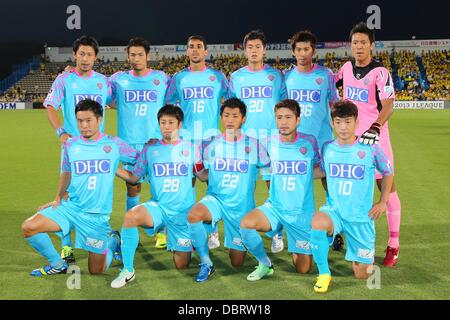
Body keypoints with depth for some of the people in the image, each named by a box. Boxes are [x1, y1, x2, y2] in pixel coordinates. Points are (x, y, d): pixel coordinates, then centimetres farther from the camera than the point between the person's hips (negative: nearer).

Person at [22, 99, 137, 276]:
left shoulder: (114, 143, -5)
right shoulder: (70, 144, 2)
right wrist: (58, 198, 14)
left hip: (97, 215, -3)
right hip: (70, 207, 3)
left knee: (97, 271, 1)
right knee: (28, 227, -16)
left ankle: (113, 241, 34)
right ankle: (57, 264, 9)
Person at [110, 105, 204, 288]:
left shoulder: (190, 147, 3)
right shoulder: (150, 149, 4)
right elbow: (134, 177, 6)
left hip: (184, 211, 0)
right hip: (158, 206, 0)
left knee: (181, 266, 3)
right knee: (131, 216, -33)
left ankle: (183, 246, 41)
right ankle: (128, 270, -18)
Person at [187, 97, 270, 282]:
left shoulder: (254, 145, -4)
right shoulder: (211, 144, 0)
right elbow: (204, 174, 13)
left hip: (242, 206, 0)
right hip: (216, 199, 1)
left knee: (237, 263, 5)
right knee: (193, 215, -34)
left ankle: (240, 244, 42)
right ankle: (206, 264, -15)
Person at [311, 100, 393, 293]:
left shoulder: (370, 148, -8)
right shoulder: (327, 148, -2)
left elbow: (388, 173, 8)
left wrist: (383, 202, 3)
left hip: (361, 217, -1)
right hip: (334, 211, 1)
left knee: (362, 275, 3)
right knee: (318, 223, -38)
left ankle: (363, 259, 43)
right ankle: (324, 274, -15)